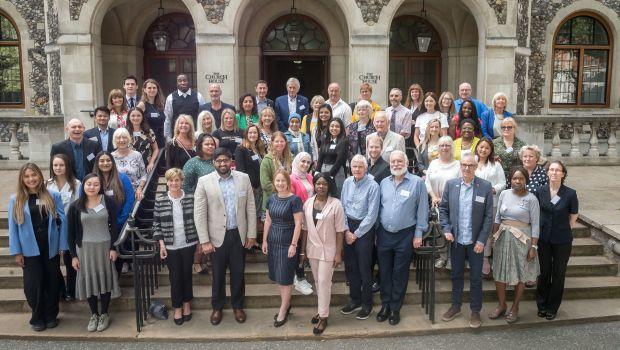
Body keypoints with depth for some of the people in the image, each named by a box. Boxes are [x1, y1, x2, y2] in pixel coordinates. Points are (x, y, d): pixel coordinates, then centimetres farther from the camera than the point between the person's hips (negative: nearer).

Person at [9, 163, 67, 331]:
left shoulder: (53, 195, -2)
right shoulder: (16, 200, -2)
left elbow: (62, 221, -1)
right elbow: (13, 227, 0)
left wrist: (63, 246, -4)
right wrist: (16, 252, -3)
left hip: (51, 248, 0)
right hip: (30, 250, 0)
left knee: (52, 283, 10)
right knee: (33, 285, 4)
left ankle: (51, 316, 27)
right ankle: (37, 318, 23)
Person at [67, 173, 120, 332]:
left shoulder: (108, 202, -4)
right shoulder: (75, 207, -3)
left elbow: (114, 226, -2)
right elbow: (71, 232, 1)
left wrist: (113, 247, -8)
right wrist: (73, 255, -2)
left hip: (105, 247, 0)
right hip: (84, 248, 1)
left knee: (105, 278, 7)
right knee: (89, 280, 7)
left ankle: (104, 314, 22)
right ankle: (94, 314, 23)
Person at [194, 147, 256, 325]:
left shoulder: (244, 178, -1)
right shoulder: (204, 182, -7)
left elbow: (251, 208, 2)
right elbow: (199, 214, -7)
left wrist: (251, 234, 0)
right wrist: (205, 241, -10)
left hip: (239, 235, 1)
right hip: (217, 236, -1)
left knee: (238, 273, 13)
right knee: (218, 274, 13)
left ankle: (238, 306, 33)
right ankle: (217, 307, 33)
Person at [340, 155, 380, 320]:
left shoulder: (373, 186, -13)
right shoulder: (347, 183, 3)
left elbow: (372, 215, -14)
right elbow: (342, 207, 6)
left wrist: (356, 234, -11)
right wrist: (346, 230, -2)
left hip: (365, 228, -5)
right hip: (348, 227, 5)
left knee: (364, 267, 2)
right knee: (349, 266, 12)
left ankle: (367, 303, 17)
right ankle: (354, 299, 28)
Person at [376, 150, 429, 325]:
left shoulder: (417, 182, -6)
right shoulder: (384, 183, 6)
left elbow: (422, 210, -5)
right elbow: (379, 208, 11)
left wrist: (418, 234, -6)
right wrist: (376, 232, 9)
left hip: (405, 235, -3)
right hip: (384, 234, 4)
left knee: (400, 273, 7)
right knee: (384, 271, 11)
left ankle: (395, 308, 20)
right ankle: (385, 305, 26)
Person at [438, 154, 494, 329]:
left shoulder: (485, 186, -8)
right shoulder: (451, 184, -1)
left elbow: (489, 216, -7)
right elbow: (443, 209, 5)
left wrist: (482, 240, -11)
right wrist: (446, 230, -6)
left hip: (475, 241, -2)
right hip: (456, 240, 2)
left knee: (476, 277, 8)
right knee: (456, 275, 16)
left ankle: (475, 311, 23)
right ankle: (455, 306, 31)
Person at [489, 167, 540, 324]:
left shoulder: (531, 199, -7)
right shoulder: (504, 194, 3)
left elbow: (535, 224, -7)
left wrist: (533, 247, -11)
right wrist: (494, 237, 7)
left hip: (522, 239, -3)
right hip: (503, 238, 3)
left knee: (520, 275, 8)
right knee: (500, 273, 8)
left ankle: (515, 308, 24)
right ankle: (501, 305, 25)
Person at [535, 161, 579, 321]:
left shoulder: (570, 194, -10)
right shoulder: (540, 192, -3)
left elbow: (573, 217, 0)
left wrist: (563, 230, 2)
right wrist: (542, 227, 6)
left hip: (562, 240, -2)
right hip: (544, 238, 2)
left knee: (558, 273, 9)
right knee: (544, 271, 11)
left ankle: (552, 308, 22)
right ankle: (542, 305, 26)